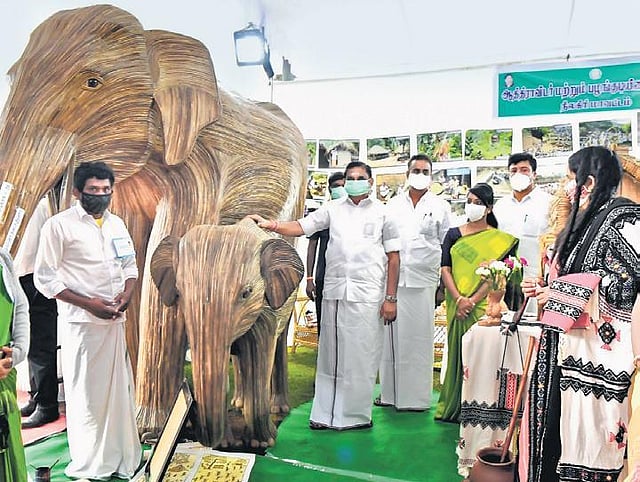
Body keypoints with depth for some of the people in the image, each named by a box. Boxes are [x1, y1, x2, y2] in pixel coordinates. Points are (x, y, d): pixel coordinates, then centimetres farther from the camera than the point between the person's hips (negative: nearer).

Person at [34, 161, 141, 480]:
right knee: (85, 393, 2)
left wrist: (126, 294, -2)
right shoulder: (59, 225, -7)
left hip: (114, 320, 6)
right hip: (80, 322, -5)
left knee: (118, 388, 11)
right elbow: (45, 278, -8)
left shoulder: (116, 224, 11)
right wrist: (88, 303, -14)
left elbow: (130, 265, 18)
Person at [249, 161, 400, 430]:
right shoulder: (333, 209, 12)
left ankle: (356, 414, 14)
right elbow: (300, 227, 4)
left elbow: (393, 257, 4)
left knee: (361, 357, 1)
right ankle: (326, 414, 16)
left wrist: (390, 298, -2)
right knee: (330, 354, 7)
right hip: (334, 291, 3)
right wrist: (271, 225, -14)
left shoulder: (382, 213, 6)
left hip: (367, 295, -2)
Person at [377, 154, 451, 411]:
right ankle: (390, 392, 14)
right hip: (393, 279, 2)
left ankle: (417, 396, 11)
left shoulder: (440, 206, 7)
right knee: (391, 336, 4)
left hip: (423, 281, -2)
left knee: (419, 338, 1)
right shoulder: (393, 204, 13)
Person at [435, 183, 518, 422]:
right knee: (457, 351, 8)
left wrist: (472, 300, -17)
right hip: (456, 306, 3)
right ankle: (453, 407, 18)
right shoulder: (454, 234, 9)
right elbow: (445, 269, 1)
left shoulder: (500, 239, 1)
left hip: (483, 306, -3)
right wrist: (458, 299, -12)